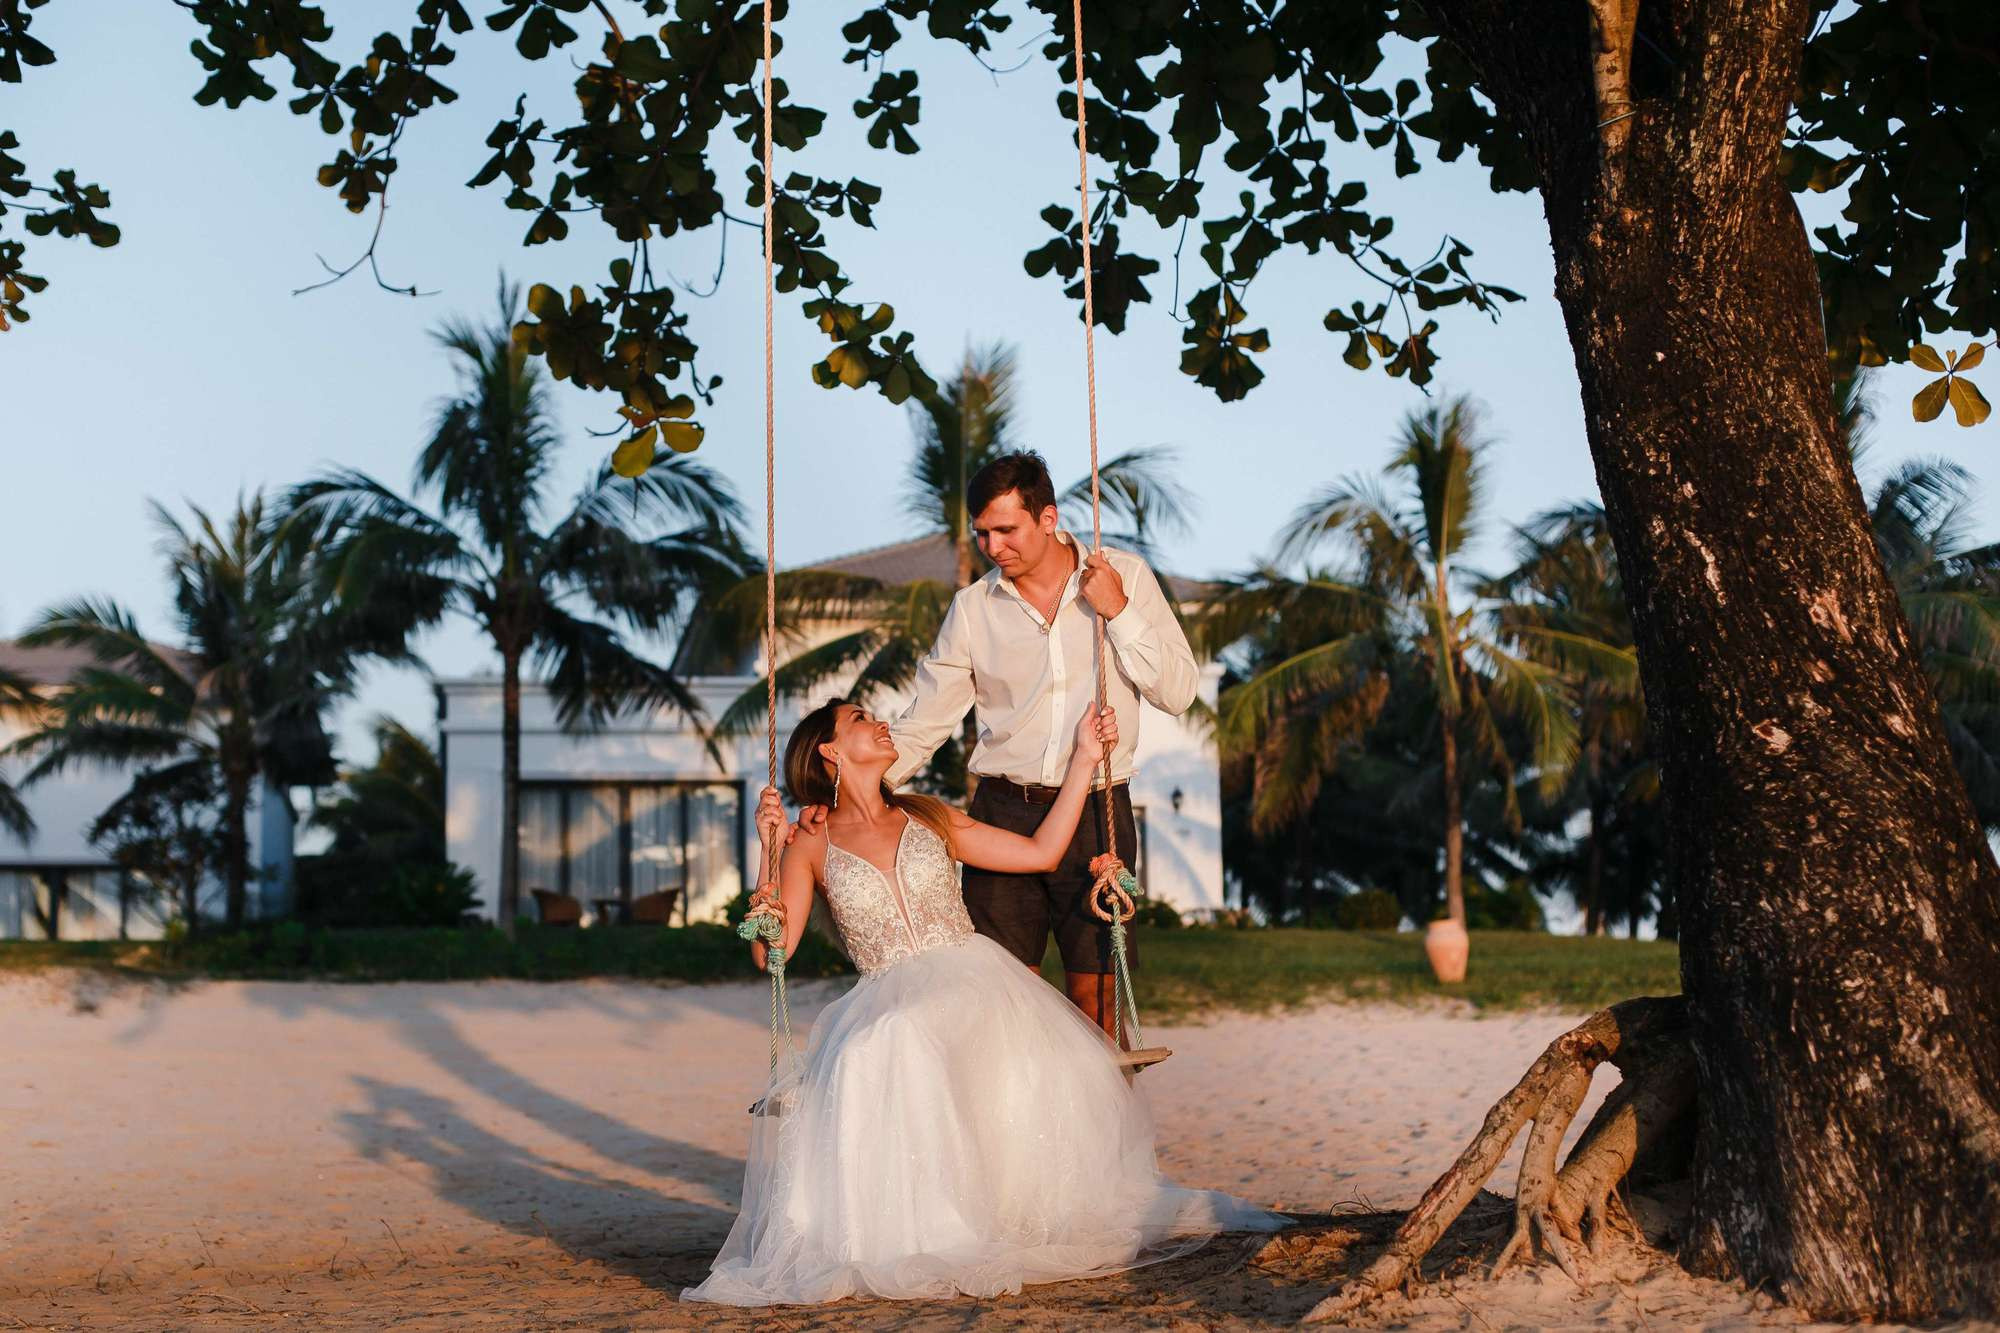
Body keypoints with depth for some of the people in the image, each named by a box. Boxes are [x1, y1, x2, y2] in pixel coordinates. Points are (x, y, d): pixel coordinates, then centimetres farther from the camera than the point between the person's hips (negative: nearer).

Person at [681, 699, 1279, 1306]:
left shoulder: (929, 819, 20)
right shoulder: (812, 845, 12)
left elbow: (1041, 852, 15)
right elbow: (771, 949, 0)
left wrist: (1083, 758, 15)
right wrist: (769, 852, -8)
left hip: (974, 982, 2)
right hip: (887, 1006, -2)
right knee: (873, 1065, -35)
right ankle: (924, 1233, -29)